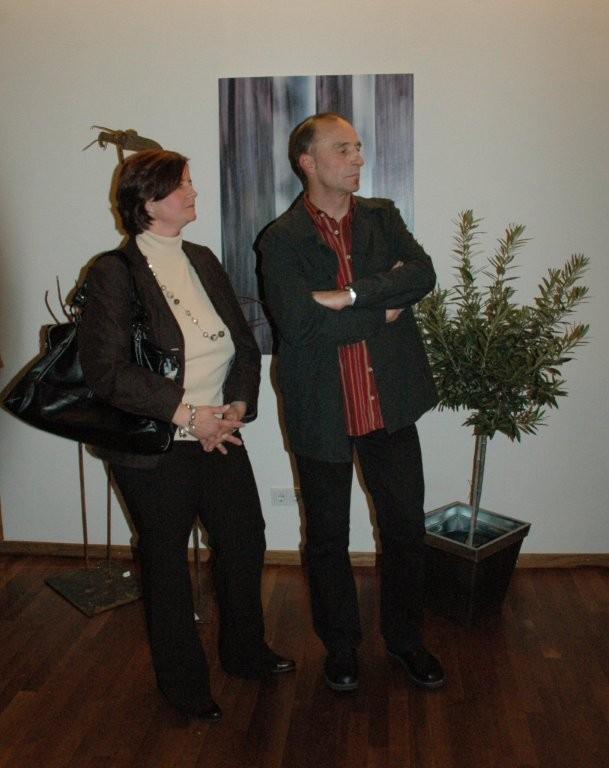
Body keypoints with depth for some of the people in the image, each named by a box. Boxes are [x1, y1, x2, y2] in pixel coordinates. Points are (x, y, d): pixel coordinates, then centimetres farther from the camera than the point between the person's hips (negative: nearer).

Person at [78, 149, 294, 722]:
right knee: (166, 561, 11)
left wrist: (238, 406, -9)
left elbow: (244, 344, 8)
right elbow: (106, 370, -19)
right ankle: (182, 682, 33)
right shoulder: (113, 273, -11)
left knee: (246, 541, 15)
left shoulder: (203, 261, 8)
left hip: (220, 433, 6)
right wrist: (186, 415, -21)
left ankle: (246, 652, 41)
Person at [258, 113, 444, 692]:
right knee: (327, 537, 13)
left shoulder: (382, 216, 7)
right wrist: (386, 307, -13)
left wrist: (349, 295, -21)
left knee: (406, 526, 13)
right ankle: (340, 646, 36)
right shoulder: (281, 240, -6)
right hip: (322, 411, -3)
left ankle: (405, 639, 36)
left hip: (389, 403, 3)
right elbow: (300, 324, -20)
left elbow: (423, 274, -10)